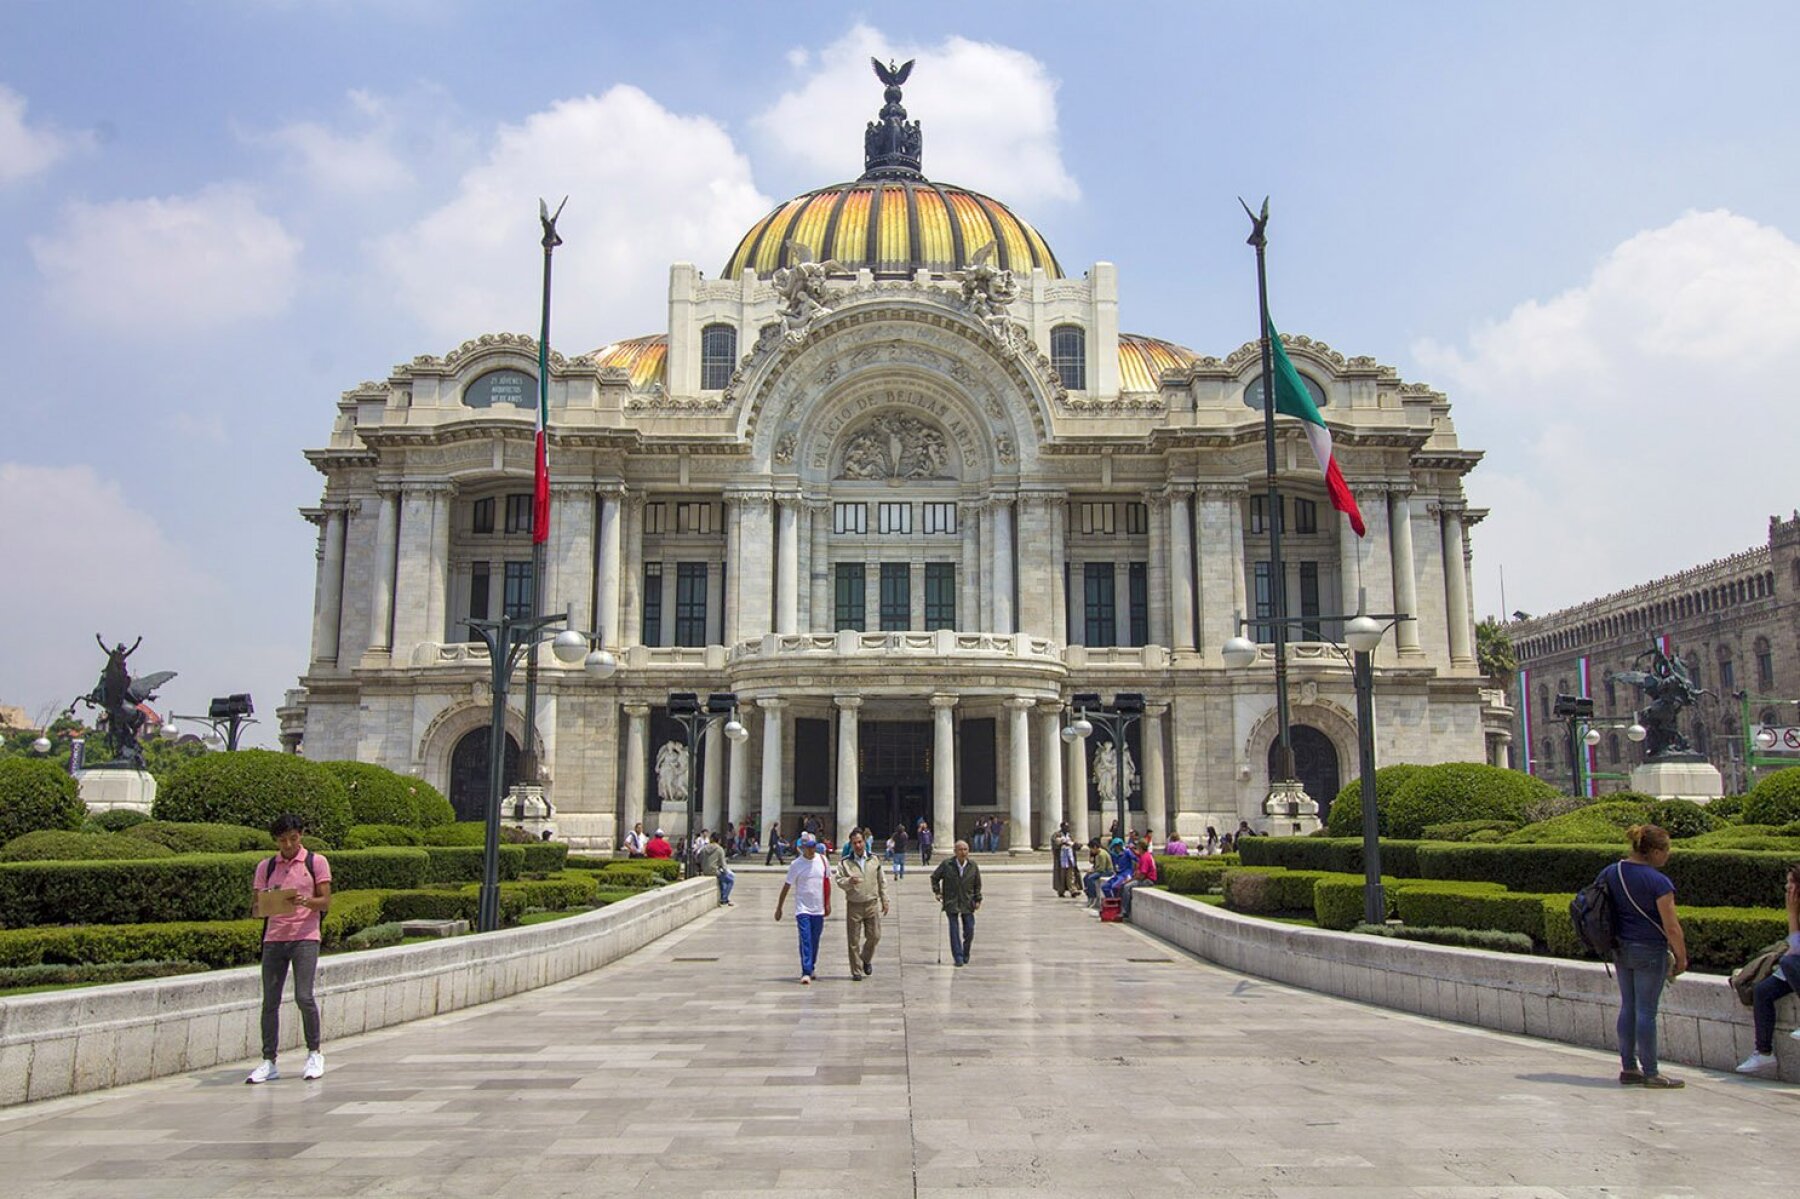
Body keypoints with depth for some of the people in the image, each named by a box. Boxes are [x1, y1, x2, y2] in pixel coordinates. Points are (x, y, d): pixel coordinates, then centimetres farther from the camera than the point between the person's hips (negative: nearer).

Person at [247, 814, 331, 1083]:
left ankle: (314, 1053, 7)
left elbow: (326, 903, 0)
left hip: (305, 937, -3)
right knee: (270, 1001, 1)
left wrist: (305, 901, -21)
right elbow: (256, 908, 11)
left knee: (303, 996, -10)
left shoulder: (316, 862, 4)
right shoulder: (265, 867, 12)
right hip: (273, 938, 3)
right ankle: (269, 1062, 8)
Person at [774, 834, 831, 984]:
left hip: (818, 909, 3)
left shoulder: (822, 860, 2)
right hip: (802, 908, -3)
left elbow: (827, 882, 12)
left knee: (815, 942, 12)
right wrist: (779, 908, 0)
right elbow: (787, 886, -2)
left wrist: (827, 903, 9)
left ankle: (811, 969, 29)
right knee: (805, 941, -11)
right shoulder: (796, 864, -7)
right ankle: (806, 973, -14)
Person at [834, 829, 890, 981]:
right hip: (853, 905, -2)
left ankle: (866, 959, 32)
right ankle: (856, 971, 10)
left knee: (874, 936, 3)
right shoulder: (844, 862, -1)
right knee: (854, 940, 0)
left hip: (872, 904, 2)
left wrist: (884, 901, 12)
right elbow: (838, 880, -5)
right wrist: (849, 881, -26)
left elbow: (882, 881, 13)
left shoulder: (874, 859, 7)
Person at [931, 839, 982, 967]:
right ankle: (958, 957, -1)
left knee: (969, 930, 2)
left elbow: (977, 885, 11)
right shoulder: (946, 864, -4)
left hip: (967, 903, 2)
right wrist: (937, 892, -1)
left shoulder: (973, 866, 2)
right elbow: (934, 877, 8)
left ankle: (966, 954, 24)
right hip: (951, 903, -2)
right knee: (954, 929, -6)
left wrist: (978, 900, 4)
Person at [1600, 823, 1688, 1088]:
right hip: (1650, 951, -7)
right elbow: (1671, 927, -16)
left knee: (1628, 1007, 13)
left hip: (1620, 949, 7)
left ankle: (1628, 1068, 19)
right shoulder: (1658, 882, -17)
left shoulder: (1610, 873, 4)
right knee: (1646, 1011, 0)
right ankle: (1650, 1073, 8)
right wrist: (1681, 957, -2)